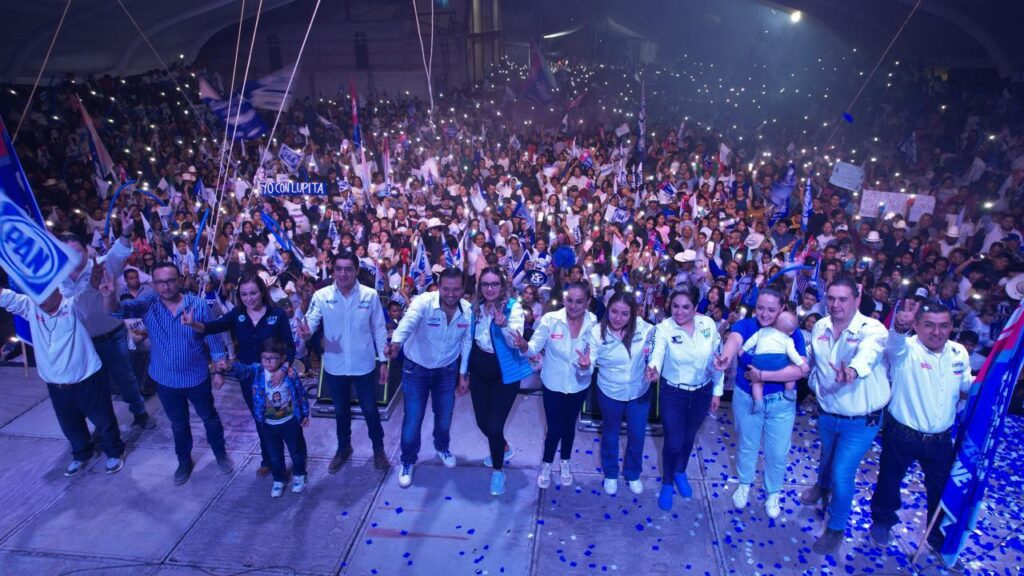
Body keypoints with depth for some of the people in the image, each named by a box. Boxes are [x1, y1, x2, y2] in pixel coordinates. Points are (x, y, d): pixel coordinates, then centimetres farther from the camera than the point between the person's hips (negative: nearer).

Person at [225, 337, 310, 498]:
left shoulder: (290, 374, -18)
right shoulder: (257, 371, -15)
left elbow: (301, 394, -6)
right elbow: (243, 370, -36)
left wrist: (305, 414, 1)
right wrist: (231, 367, -58)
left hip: (290, 421, -2)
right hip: (268, 424, 2)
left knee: (296, 450, 17)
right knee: (275, 455, 19)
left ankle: (299, 475, 42)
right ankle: (278, 480, 41)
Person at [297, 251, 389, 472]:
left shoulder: (370, 295, -10)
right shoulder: (322, 296, -9)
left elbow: (379, 329, -3)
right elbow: (311, 321, -18)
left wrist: (383, 360, -2)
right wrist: (306, 331, -43)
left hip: (363, 365, -1)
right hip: (335, 366, 1)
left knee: (370, 410, 14)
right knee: (341, 411, 20)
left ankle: (378, 449, 37)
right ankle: (343, 447, 44)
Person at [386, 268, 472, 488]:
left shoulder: (468, 311, -14)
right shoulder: (423, 302, -28)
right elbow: (409, 321, -50)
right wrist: (396, 341, -70)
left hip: (447, 369, 3)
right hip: (416, 368, -3)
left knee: (445, 415, 19)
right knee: (413, 419, 4)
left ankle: (442, 447, 51)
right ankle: (407, 462, 31)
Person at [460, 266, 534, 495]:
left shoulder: (513, 307, -17)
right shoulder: (474, 307, -4)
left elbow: (516, 340, -30)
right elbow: (467, 340, 7)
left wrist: (503, 325, -50)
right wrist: (464, 371, 12)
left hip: (505, 374, -5)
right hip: (479, 371, 5)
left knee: (495, 425, -6)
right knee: (482, 422, 16)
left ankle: (498, 470, 22)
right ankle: (504, 449, 48)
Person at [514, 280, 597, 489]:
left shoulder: (594, 324, -18)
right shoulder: (550, 319, -20)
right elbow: (535, 347, -19)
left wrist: (586, 365, -42)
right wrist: (524, 345, -41)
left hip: (579, 385, 2)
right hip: (553, 384, -1)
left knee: (569, 425, 22)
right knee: (554, 429, 6)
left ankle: (565, 463, 48)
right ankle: (546, 465, 36)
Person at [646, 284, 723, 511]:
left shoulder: (708, 324, -11)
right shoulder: (664, 328, -19)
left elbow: (717, 359, 0)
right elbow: (657, 353, -35)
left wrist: (717, 391, 5)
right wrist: (653, 368, -58)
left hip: (702, 392, 3)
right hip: (672, 393, -3)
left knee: (689, 437, 22)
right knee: (673, 441, 5)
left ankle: (680, 473, 50)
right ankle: (667, 484, 32)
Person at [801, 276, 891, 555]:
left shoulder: (873, 329, -26)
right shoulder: (820, 326, -8)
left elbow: (868, 353, -50)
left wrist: (853, 370, -68)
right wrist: (815, 383, 1)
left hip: (860, 420, -5)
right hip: (826, 414, 5)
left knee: (842, 474, -2)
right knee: (827, 457, 29)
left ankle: (836, 529, 23)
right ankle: (822, 485, 62)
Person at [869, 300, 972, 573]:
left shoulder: (960, 353, -2)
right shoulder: (906, 349, -20)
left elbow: (968, 386, 17)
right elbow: (894, 343, -46)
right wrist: (899, 327, -66)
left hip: (941, 439, 4)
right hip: (901, 435, -4)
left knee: (943, 490, 17)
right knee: (890, 481, 15)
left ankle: (939, 541, 41)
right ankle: (882, 521, 42)